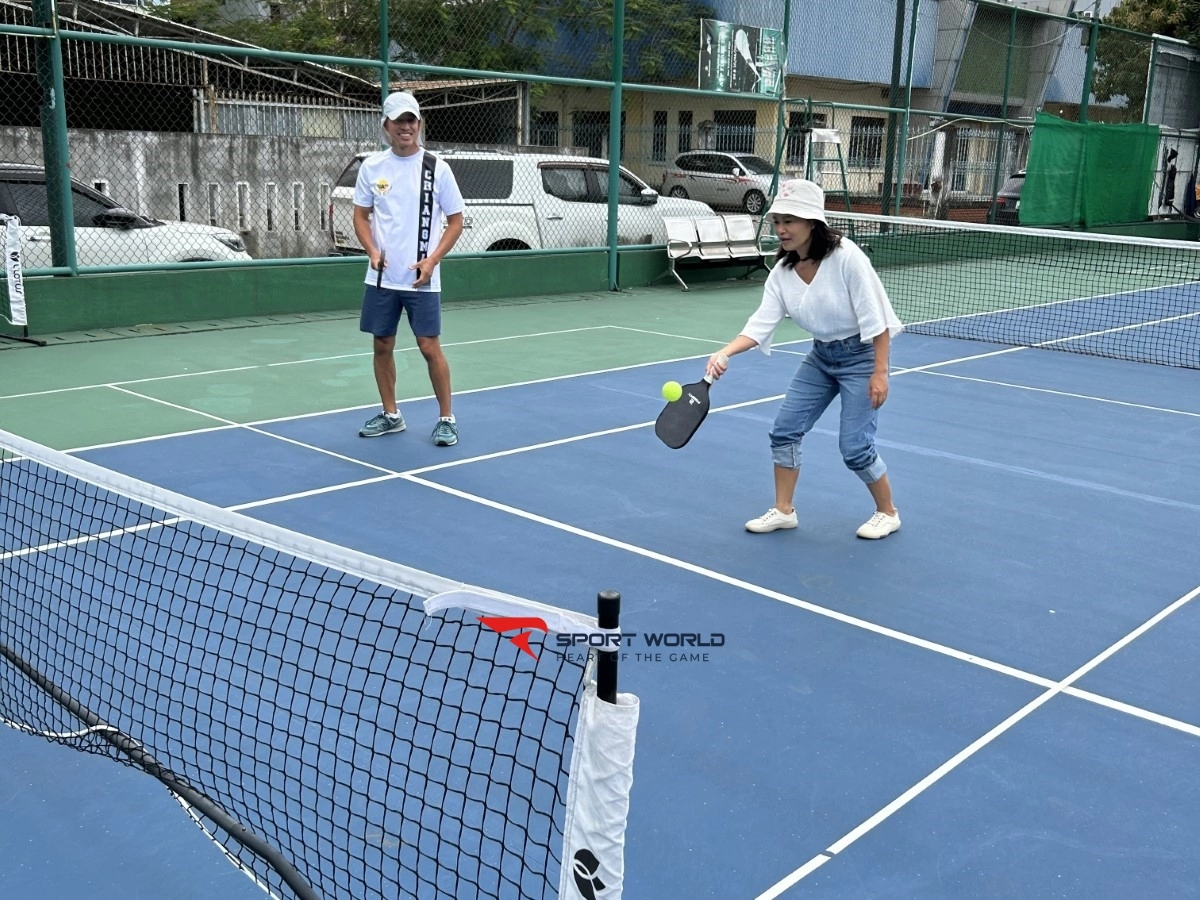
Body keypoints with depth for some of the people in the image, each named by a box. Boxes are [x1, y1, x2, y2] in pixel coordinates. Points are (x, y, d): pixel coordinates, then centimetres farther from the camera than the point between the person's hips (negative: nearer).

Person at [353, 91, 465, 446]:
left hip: (421, 279, -3)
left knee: (429, 347, -4)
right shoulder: (371, 166, 4)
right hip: (381, 277, 3)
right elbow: (361, 215, 11)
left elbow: (455, 221, -1)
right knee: (382, 345, 9)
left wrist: (432, 260, -13)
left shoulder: (436, 168, -4)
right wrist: (372, 251, -8)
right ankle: (390, 415, 24)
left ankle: (446, 418, 9)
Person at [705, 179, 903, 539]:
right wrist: (725, 353, -29)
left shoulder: (845, 257, -25)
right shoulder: (782, 271, -7)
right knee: (784, 430, 3)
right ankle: (783, 511, 19)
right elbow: (761, 323, -13)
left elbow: (877, 318, -22)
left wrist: (879, 373, -22)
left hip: (861, 356, -7)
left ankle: (888, 513, 18)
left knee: (855, 446, -7)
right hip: (821, 355, 7)